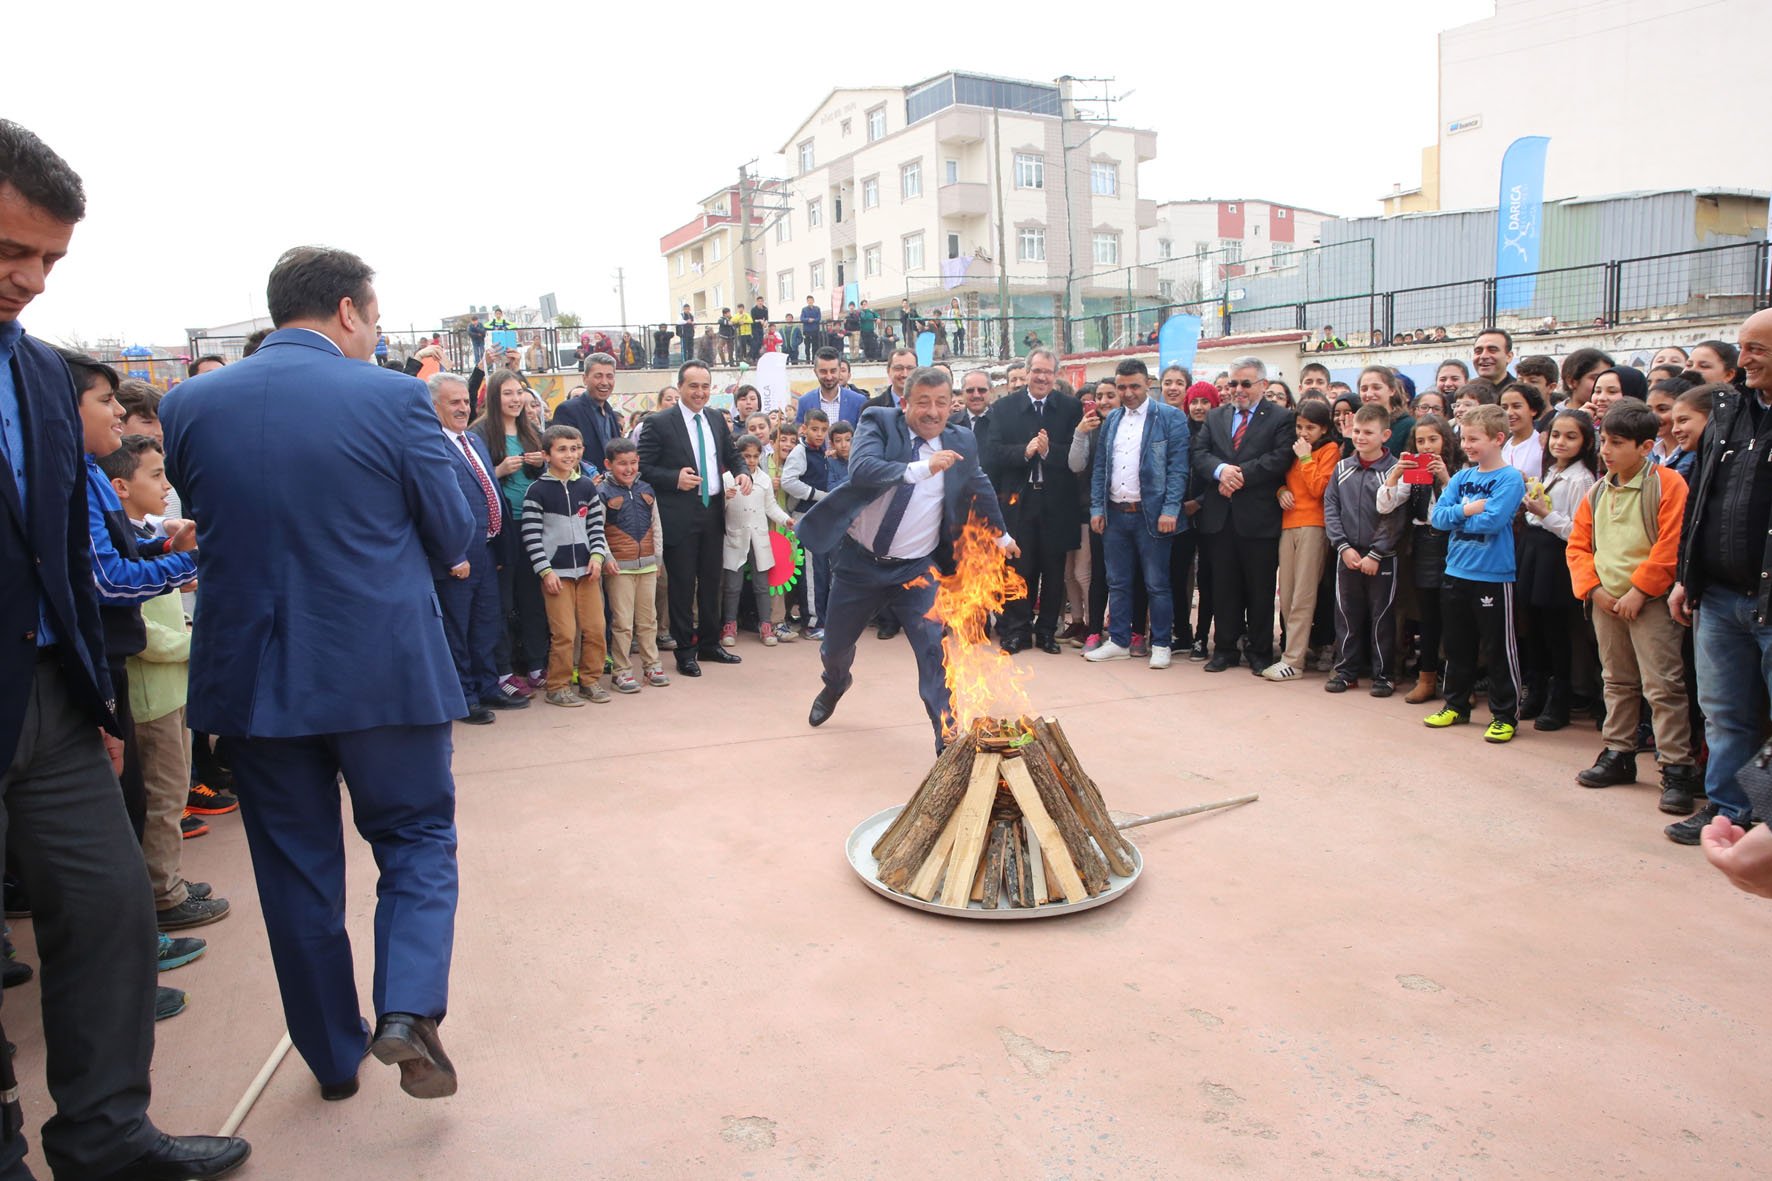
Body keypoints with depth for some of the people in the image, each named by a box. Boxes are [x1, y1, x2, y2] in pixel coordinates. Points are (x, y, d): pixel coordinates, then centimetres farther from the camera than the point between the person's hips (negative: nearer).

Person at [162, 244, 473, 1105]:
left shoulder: (187, 405, 1)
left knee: (295, 865, 16)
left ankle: (334, 1055, 28)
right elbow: (456, 537, -4)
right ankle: (406, 1012, -2)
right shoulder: (394, 399, -10)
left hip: (251, 675, 3)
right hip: (384, 670, -3)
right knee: (417, 838, 15)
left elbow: (207, 527, 13)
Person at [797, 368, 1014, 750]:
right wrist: (921, 469, -43)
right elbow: (861, 469, -31)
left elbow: (980, 489, 18)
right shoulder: (879, 421, -11)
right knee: (836, 646, 18)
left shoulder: (962, 442, -1)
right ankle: (836, 683, 53)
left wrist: (1002, 535, 31)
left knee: (934, 650, -14)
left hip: (917, 568, 1)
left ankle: (948, 739, -1)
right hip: (860, 561, 0)